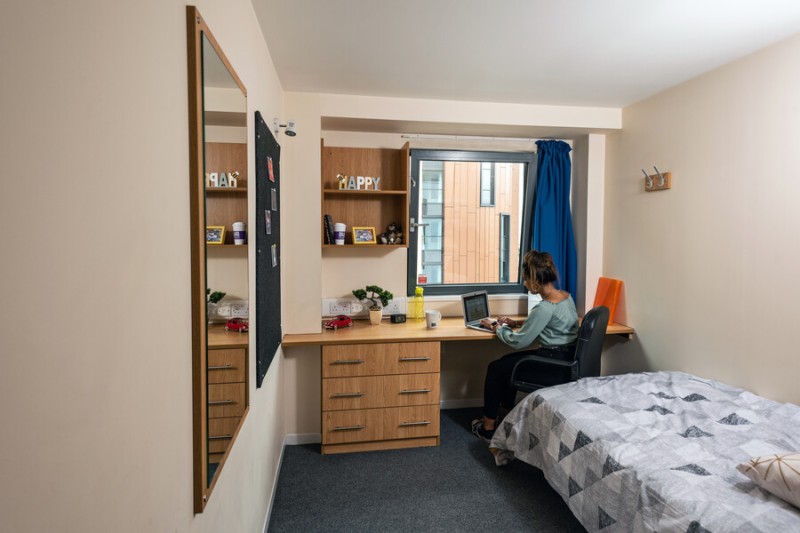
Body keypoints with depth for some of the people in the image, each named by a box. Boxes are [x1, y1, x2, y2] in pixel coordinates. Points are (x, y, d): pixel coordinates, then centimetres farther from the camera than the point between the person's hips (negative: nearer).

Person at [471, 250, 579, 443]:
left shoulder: (545, 307, -25)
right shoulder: (566, 296, 3)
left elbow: (518, 342, -18)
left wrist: (498, 327, -2)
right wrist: (516, 322, 15)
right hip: (567, 360, 9)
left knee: (495, 368, 5)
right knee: (506, 361, 19)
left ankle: (487, 428, 18)